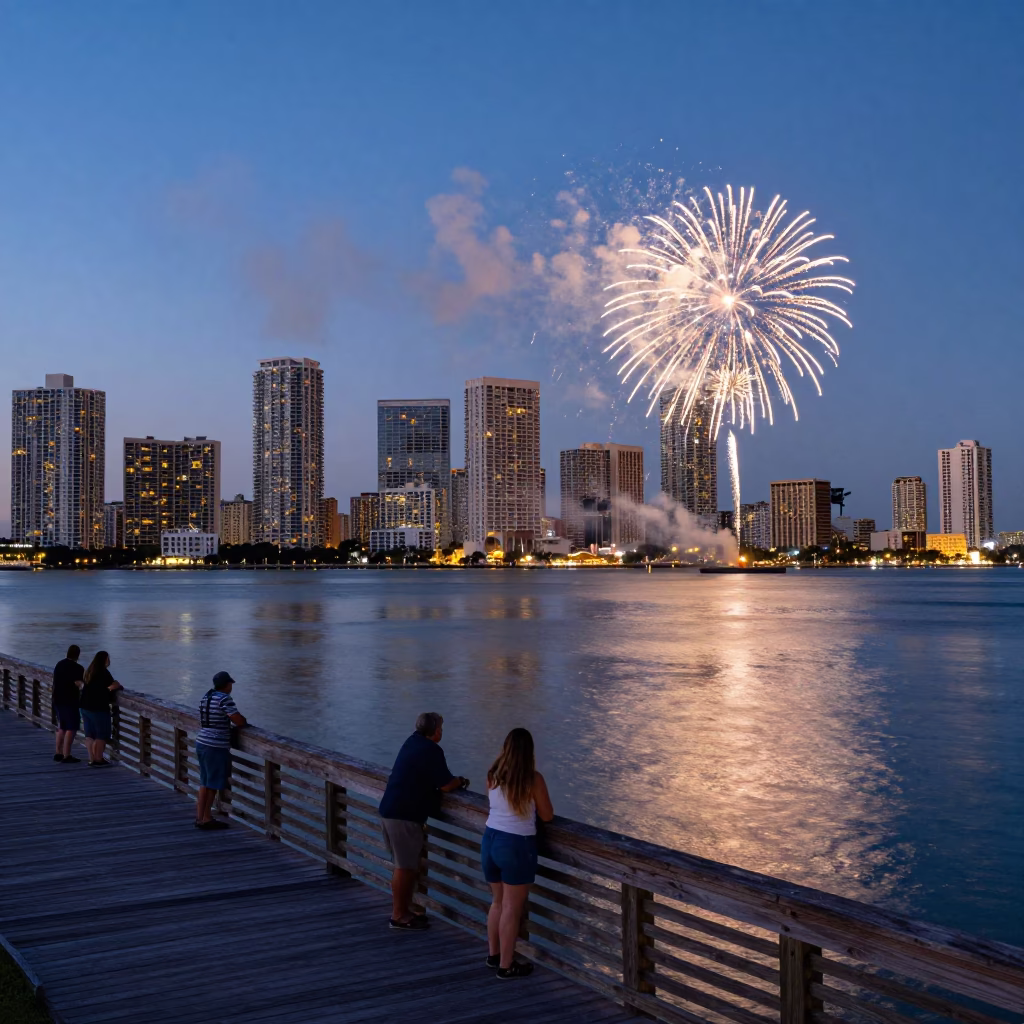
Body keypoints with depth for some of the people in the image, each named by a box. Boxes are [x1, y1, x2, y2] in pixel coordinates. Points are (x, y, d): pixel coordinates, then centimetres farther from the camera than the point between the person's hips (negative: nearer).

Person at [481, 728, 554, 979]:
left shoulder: (493, 776, 0)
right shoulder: (534, 779, -14)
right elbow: (547, 816, -5)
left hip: (490, 840, 6)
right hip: (517, 845, -6)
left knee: (498, 901, 22)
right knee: (512, 908, 4)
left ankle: (493, 954, 33)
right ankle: (506, 965, 11)